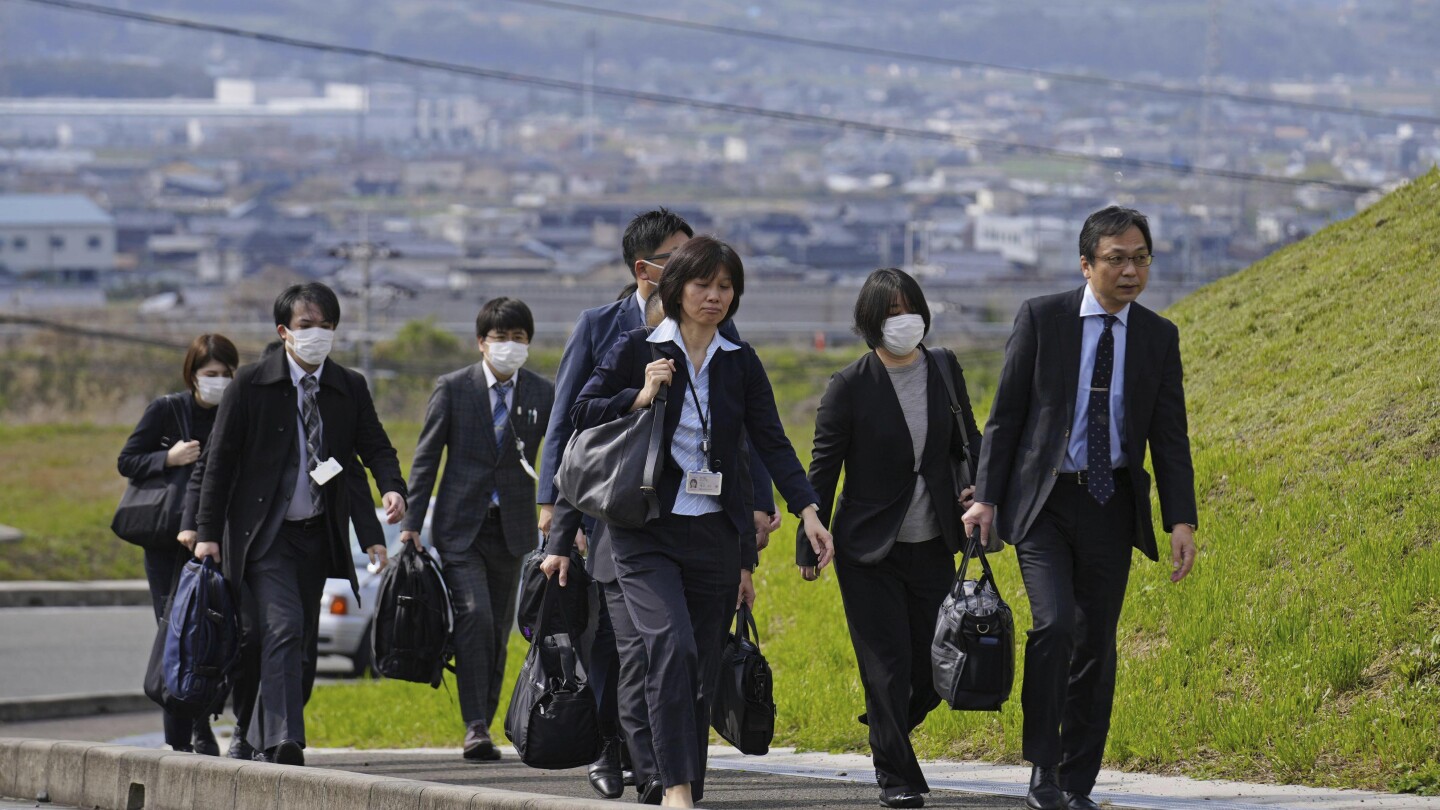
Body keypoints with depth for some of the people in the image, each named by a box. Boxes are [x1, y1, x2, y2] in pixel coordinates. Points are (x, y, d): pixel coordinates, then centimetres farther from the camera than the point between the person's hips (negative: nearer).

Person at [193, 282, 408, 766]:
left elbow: (375, 447, 4)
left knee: (303, 645, 9)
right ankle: (282, 743, -27)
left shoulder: (350, 389, 5)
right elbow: (220, 459, -3)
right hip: (263, 533, -5)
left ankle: (263, 735, 23)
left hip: (318, 534, 5)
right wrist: (207, 532, -8)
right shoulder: (250, 386, -5)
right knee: (282, 629, -20)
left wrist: (392, 488, -20)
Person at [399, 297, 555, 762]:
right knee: (474, 617, -17)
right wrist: (412, 523, -3)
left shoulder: (543, 394, 5)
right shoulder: (453, 389, 0)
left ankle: (484, 725, 15)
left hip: (512, 527, 2)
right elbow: (426, 458, 3)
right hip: (460, 527, -2)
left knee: (498, 631, 6)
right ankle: (475, 727, -18)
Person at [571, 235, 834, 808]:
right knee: (673, 647, -22)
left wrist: (807, 510, -7)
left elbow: (772, 444, 5)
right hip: (647, 532, -3)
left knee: (702, 669, 5)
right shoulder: (638, 349, 1)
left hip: (716, 535, 4)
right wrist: (640, 397, -13)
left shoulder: (741, 363, 9)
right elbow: (580, 413, 2)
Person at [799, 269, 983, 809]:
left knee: (936, 666, 6)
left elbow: (965, 440, 13)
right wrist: (809, 546, -7)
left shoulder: (945, 372, 2)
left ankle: (888, 731, 35)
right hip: (869, 550, -4)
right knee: (888, 665, -4)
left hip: (933, 546, 4)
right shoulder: (850, 386, -10)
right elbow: (823, 468, -5)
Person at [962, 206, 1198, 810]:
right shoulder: (1041, 319, -2)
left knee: (1095, 646, 4)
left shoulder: (1159, 337, 5)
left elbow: (1169, 436, 6)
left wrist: (1181, 521, -3)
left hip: (1110, 507, 3)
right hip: (1042, 501, -3)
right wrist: (986, 498, -6)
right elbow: (1005, 414, 1)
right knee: (1054, 624, -20)